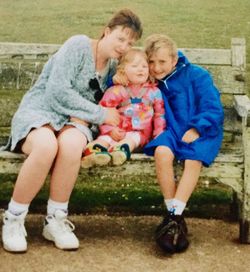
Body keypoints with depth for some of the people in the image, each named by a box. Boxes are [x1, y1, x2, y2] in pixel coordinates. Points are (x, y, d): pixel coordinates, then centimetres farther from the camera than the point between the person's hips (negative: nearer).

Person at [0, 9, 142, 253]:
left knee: (71, 144, -36)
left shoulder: (114, 66, 12)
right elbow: (57, 91, -18)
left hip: (73, 121, 4)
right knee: (47, 145, -40)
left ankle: (55, 221, -19)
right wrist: (99, 114, -14)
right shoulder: (79, 45, -8)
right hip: (40, 110, -4)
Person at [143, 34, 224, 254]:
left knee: (193, 158, -35)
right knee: (162, 152, -33)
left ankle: (175, 216, -33)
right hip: (171, 131, 2)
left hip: (200, 133, -2)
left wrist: (196, 129, -20)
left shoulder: (197, 76, 0)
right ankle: (174, 216, -27)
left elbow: (214, 110, -5)